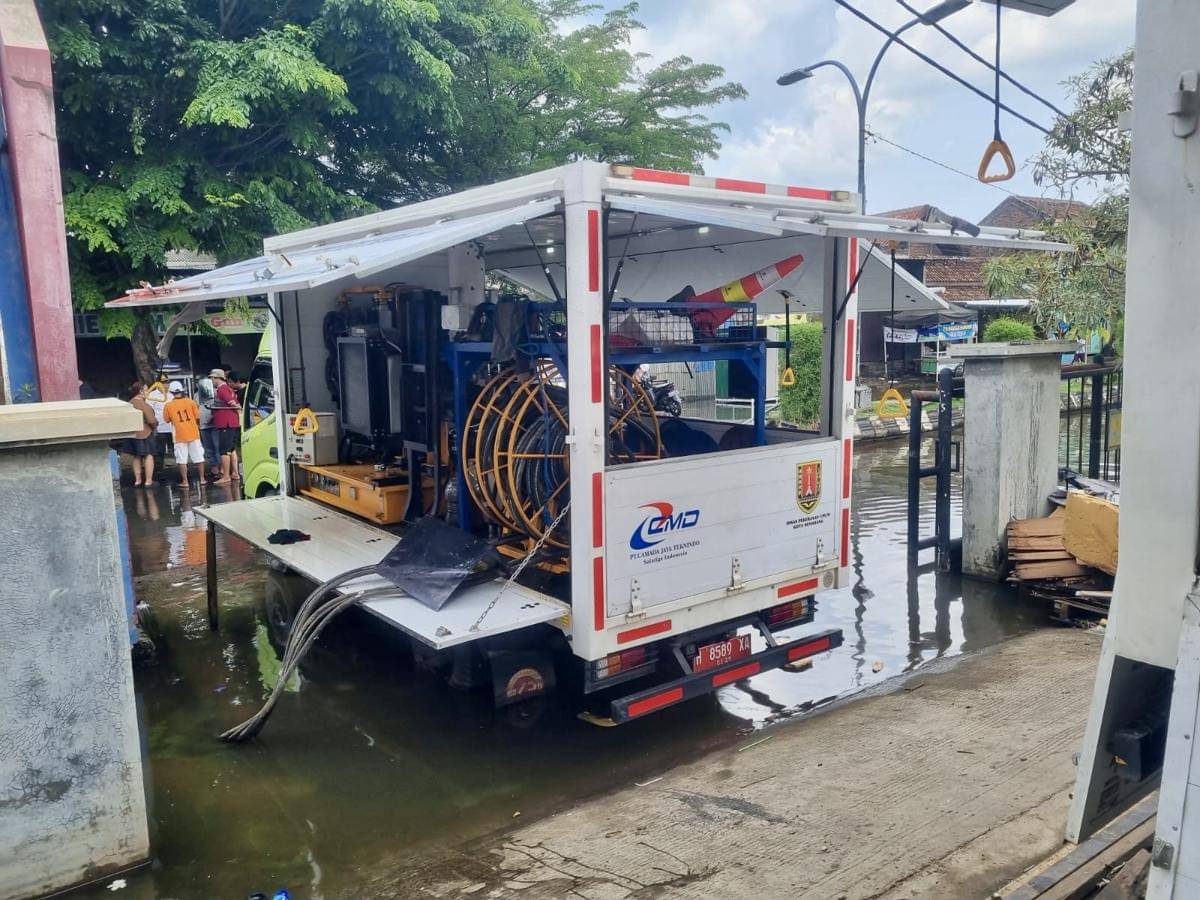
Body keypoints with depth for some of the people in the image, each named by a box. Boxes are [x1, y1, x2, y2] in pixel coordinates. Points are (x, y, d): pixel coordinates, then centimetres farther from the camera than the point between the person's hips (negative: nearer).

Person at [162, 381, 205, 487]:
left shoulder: (168, 405, -4)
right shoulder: (190, 401, -3)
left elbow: (167, 420, 6)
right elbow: (197, 417, 1)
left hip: (180, 435, -1)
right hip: (193, 433, 1)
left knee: (182, 460, 5)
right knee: (199, 457, 10)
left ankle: (184, 481, 4)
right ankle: (202, 478, 15)